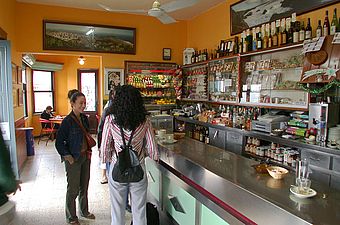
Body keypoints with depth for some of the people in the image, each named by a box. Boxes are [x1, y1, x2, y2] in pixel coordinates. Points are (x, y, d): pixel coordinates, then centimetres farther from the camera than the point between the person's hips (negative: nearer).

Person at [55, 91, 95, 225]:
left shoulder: (84, 118, 3)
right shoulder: (67, 121, -17)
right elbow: (59, 142, -13)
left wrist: (88, 151, 10)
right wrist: (68, 157, -16)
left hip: (85, 157, 7)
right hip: (74, 159, -6)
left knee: (84, 186, 19)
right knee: (73, 189, 6)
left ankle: (84, 211, 37)